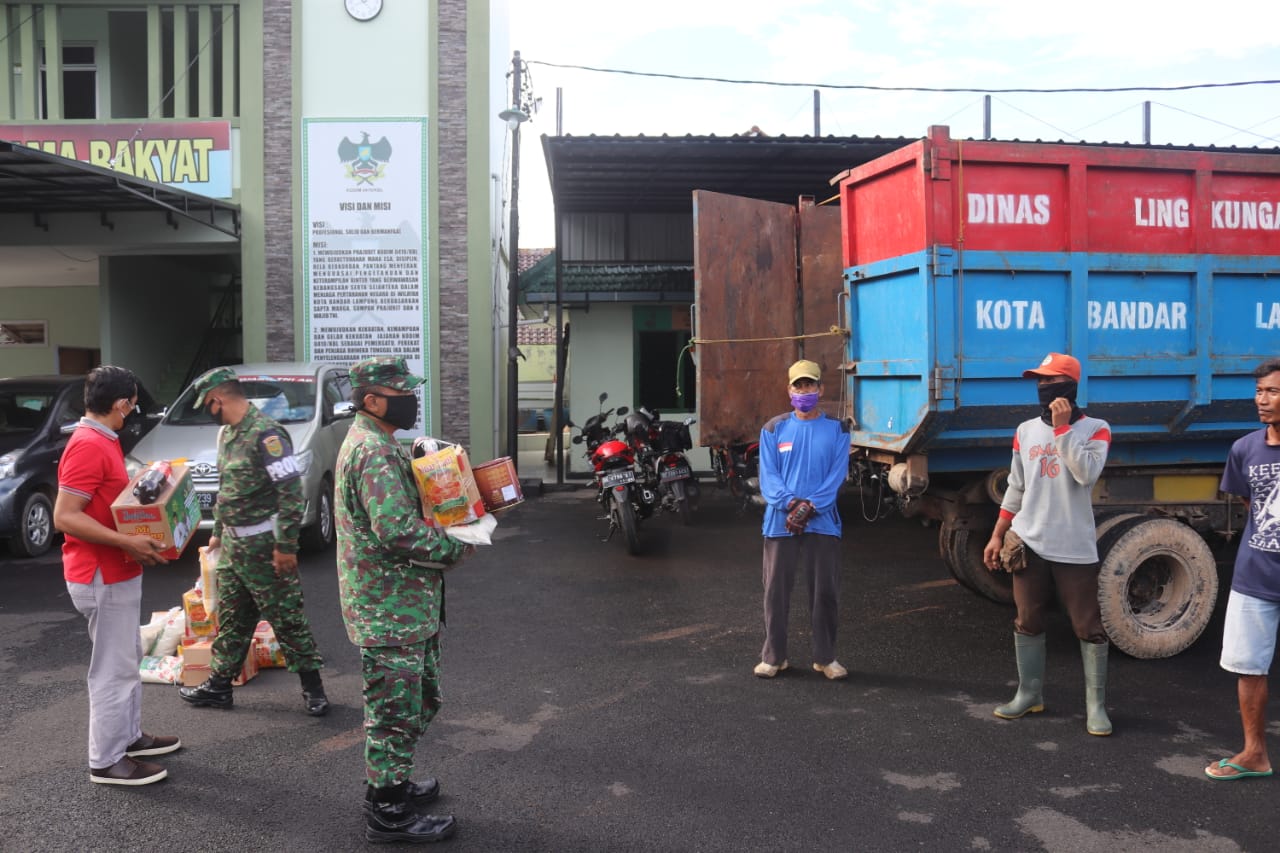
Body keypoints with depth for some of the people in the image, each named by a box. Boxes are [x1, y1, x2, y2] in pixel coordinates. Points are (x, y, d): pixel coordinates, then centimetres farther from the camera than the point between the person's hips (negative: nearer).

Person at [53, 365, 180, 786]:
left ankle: (130, 736, 32)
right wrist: (127, 542, -28)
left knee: (127, 659, 20)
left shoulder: (103, 441, 10)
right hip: (102, 577, -10)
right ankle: (106, 761, 10)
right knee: (114, 668, -1)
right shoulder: (88, 446, -22)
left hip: (117, 572, 10)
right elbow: (64, 517, -26)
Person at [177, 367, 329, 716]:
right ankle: (219, 685, 27)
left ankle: (312, 686, 11)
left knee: (286, 618, 0)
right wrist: (218, 532, 24)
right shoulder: (226, 433, 11)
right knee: (231, 619, 16)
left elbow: (292, 491, -22)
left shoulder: (265, 433, -19)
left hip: (264, 545, -9)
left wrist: (286, 545, -22)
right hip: (233, 544, 9)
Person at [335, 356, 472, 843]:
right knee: (396, 711, 1)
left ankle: (390, 783, 37)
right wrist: (454, 548, -16)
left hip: (405, 603, 11)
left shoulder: (377, 445, 14)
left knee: (419, 702, 22)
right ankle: (388, 815, 15)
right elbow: (398, 530, -29)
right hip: (389, 608, -11)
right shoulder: (373, 452, -20)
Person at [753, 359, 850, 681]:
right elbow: (768, 475, -2)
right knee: (776, 591, 5)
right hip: (780, 522, 0)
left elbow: (837, 476, -3)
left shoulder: (837, 429, 5)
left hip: (822, 522, 0)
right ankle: (773, 656, 17)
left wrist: (810, 506, -17)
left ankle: (825, 657, 19)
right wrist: (790, 503, -18)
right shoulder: (774, 429, 6)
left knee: (825, 591, 5)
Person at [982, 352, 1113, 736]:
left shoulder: (1095, 429, -4)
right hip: (1029, 545, 4)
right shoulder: (1026, 430, 8)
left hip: (1074, 549, -4)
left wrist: (1062, 427, -20)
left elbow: (1086, 474, -22)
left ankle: (1096, 706, 13)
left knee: (1089, 628, 2)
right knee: (1027, 622, 11)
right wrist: (997, 535, 9)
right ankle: (1030, 693, 24)